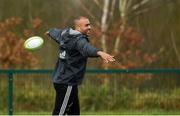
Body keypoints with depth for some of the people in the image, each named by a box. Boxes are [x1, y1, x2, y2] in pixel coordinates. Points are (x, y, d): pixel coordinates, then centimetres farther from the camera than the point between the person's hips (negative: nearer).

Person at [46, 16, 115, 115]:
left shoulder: (65, 34, 9)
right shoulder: (78, 40, -20)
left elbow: (56, 33, 32)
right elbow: (87, 48, -43)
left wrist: (50, 32, 56)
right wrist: (99, 53, -62)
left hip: (60, 80, 11)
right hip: (67, 84, -11)